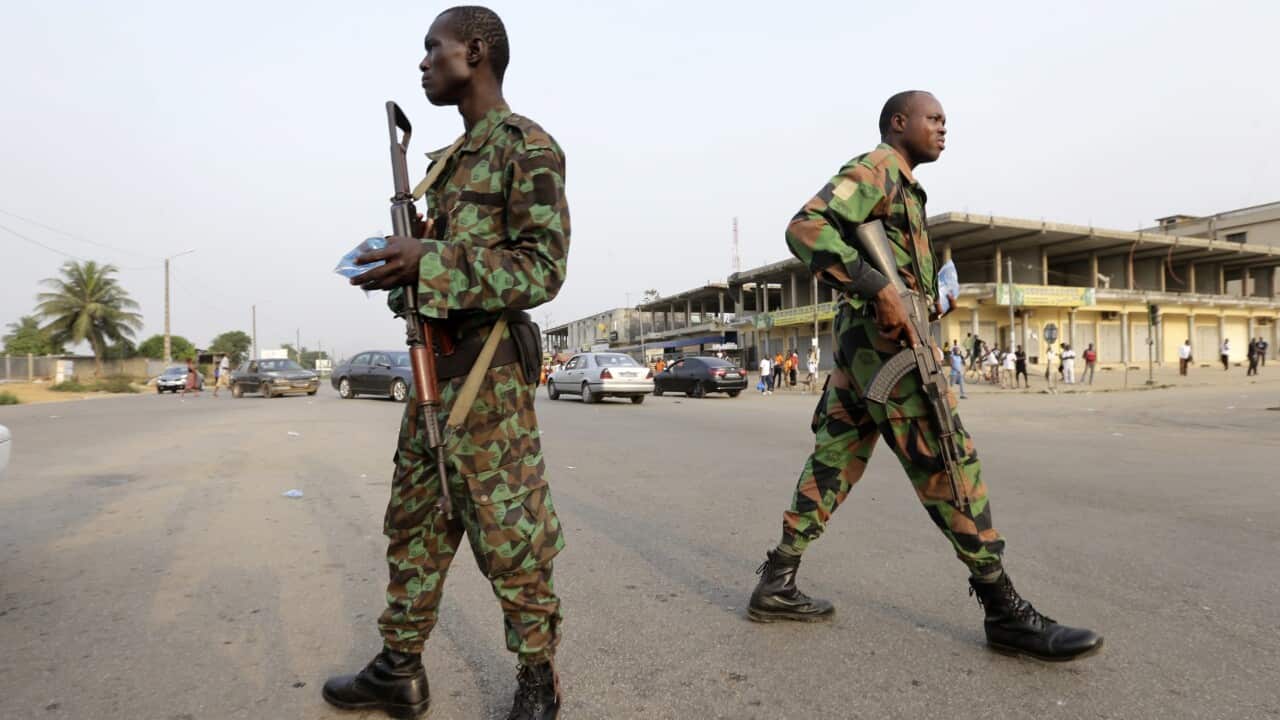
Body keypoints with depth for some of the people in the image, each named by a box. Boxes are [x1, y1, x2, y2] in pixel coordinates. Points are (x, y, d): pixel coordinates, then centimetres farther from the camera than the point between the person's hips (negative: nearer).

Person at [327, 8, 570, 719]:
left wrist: (428, 261, -21)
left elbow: (542, 269, -15)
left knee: (509, 530, -1)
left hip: (488, 368, -9)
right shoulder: (450, 159, 21)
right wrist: (406, 257, 7)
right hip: (434, 363, 9)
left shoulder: (526, 145, -6)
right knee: (415, 519, 13)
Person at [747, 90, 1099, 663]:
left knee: (833, 465, 9)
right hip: (883, 339, -11)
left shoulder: (900, 185, 27)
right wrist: (878, 289, -26)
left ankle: (777, 584, 13)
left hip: (864, 341, 11)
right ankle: (1005, 612, 1)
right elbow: (806, 228, -20)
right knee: (949, 463, -8)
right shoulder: (876, 167, -5)